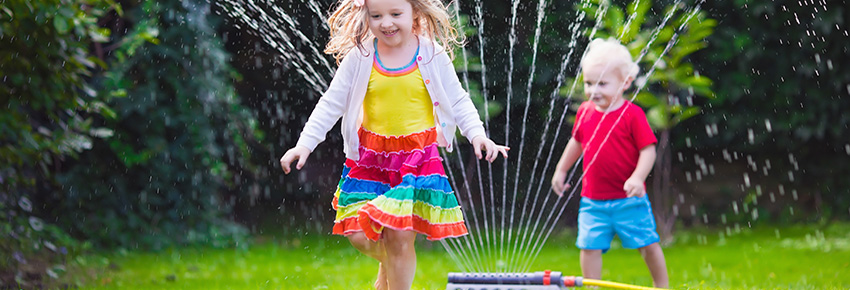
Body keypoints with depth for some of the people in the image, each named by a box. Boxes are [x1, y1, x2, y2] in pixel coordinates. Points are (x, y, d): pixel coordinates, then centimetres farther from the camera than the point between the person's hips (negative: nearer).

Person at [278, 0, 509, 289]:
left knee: (400, 233, -12)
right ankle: (387, 265, 31)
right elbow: (332, 103, 4)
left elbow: (457, 101, 5)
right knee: (359, 235, -4)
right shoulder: (360, 57, -2)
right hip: (370, 156, 2)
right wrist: (305, 144, -2)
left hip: (418, 154, -2)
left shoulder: (432, 55, -3)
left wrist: (477, 134, -10)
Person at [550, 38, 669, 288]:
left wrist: (637, 177, -27)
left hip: (628, 199, -4)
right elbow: (577, 142, 21)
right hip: (593, 199, 4)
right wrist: (561, 170, 24)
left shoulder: (632, 115, -12)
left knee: (647, 244, 3)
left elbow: (648, 150, -14)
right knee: (590, 246, 1)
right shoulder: (585, 112, 4)